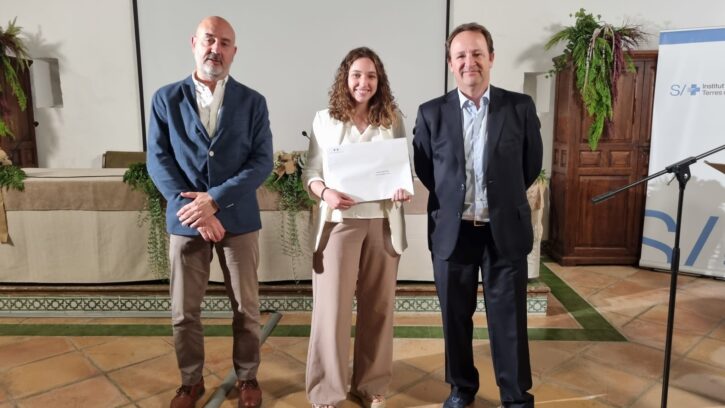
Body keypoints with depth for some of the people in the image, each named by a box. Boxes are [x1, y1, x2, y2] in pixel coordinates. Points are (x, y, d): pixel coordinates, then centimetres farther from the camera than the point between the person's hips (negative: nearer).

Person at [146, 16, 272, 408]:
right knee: (183, 312, 10)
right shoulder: (166, 99, 3)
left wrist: (214, 198, -17)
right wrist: (194, 207, -14)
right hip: (185, 220, 1)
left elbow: (262, 161, -6)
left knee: (246, 308, 10)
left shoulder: (252, 102, 1)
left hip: (238, 218, 0)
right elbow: (158, 160, -3)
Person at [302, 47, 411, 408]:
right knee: (332, 307, 0)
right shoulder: (325, 120, 3)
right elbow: (311, 171, 3)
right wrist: (325, 193, -17)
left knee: (377, 306, 11)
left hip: (383, 223, 2)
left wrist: (404, 189, -13)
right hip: (339, 222, -2)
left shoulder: (393, 120, 6)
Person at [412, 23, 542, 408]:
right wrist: (450, 201, 9)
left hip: (505, 230, -1)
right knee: (456, 317, 13)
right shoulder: (431, 113, 0)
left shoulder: (520, 107, -1)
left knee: (509, 318, 8)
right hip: (452, 231, 1)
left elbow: (532, 164, 9)